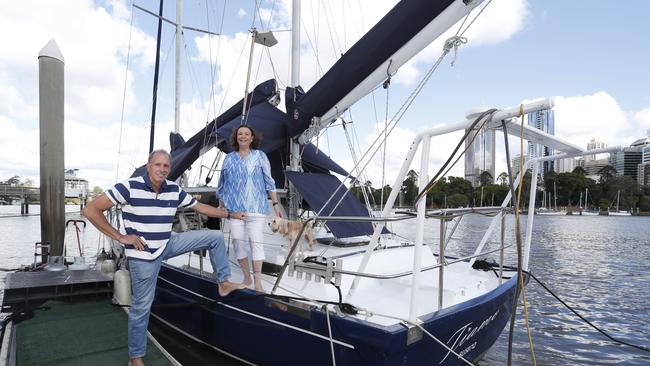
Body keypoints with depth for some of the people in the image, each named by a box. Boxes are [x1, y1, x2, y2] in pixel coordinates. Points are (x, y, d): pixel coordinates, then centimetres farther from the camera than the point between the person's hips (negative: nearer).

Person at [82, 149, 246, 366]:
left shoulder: (174, 190, -4)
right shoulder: (129, 187, -19)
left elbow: (200, 207, 9)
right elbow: (90, 210, -16)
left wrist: (231, 214, 12)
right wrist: (120, 237, -16)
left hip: (167, 245, 5)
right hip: (143, 255, -5)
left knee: (215, 237, 1)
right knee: (142, 307, 5)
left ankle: (223, 283, 13)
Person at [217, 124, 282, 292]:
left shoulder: (260, 156, 6)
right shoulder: (229, 158, 13)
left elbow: (268, 181, 3)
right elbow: (222, 183, 18)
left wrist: (276, 204, -2)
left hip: (256, 206, -3)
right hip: (234, 207, 3)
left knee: (256, 241, -6)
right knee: (238, 241, 1)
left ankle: (258, 283, -2)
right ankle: (246, 278, 17)